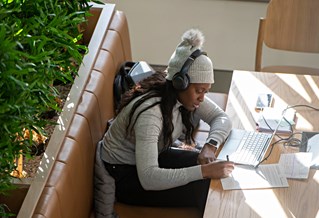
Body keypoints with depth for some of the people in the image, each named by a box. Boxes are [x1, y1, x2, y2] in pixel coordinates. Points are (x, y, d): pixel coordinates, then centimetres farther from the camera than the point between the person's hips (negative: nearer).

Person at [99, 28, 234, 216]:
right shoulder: (149, 113, -35)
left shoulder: (184, 94, -12)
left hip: (151, 156, 8)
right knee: (202, 191, -19)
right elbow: (148, 178, -43)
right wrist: (203, 171, -46)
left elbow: (222, 118, -2)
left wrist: (210, 146, -23)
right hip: (123, 175, -8)